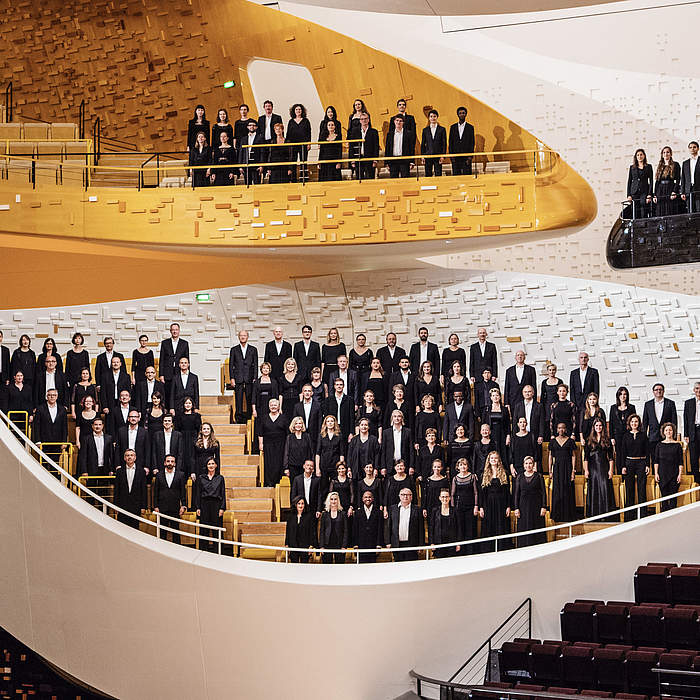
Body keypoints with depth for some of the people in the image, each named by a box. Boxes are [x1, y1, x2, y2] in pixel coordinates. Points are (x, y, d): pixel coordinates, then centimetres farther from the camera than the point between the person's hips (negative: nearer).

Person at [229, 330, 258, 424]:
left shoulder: (253, 349, 10)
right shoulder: (234, 350, 10)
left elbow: (255, 365, 8)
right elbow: (231, 365, 7)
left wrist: (255, 378, -1)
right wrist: (232, 378, -2)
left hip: (249, 379, 0)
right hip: (238, 379, 0)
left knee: (250, 399, 0)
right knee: (238, 399, -2)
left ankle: (249, 418, 4)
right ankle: (239, 418, 2)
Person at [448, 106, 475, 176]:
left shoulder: (470, 127, 6)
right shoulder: (453, 127, 11)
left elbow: (472, 143, 3)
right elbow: (450, 142, 10)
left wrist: (470, 156, -6)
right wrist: (451, 155, 0)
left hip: (466, 156, -2)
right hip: (456, 156, 2)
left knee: (467, 175, -5)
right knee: (456, 175, -1)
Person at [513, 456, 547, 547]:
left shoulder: (538, 476, 4)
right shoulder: (520, 477, 8)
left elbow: (543, 492, 1)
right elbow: (516, 493, 7)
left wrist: (544, 507, -7)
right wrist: (516, 508, -1)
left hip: (536, 506, -1)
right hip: (523, 506, 1)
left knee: (537, 529, -3)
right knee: (524, 529, 0)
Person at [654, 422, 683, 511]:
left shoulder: (677, 445, 4)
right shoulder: (660, 445, 7)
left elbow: (680, 462, 3)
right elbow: (656, 461, 8)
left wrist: (680, 474, -4)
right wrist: (656, 473, -1)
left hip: (674, 474, -1)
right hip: (662, 474, 1)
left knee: (673, 497, -3)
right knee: (664, 496, -1)